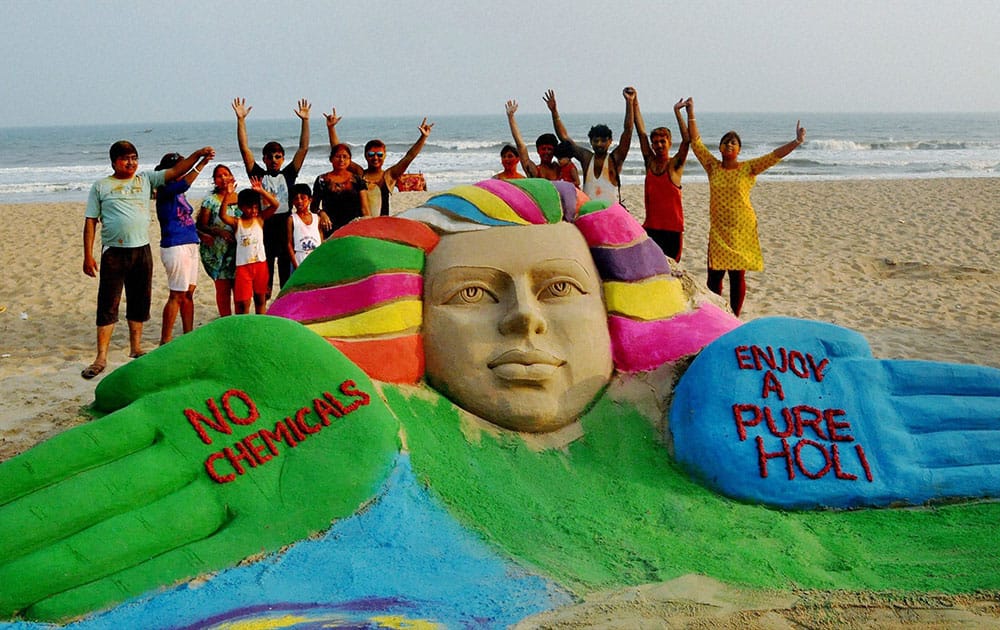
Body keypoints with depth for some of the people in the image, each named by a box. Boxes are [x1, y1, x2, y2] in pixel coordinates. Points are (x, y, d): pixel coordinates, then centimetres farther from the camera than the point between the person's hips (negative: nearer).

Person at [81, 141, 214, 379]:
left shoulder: (146, 179, 11)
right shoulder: (101, 186, 4)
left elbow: (175, 171, 4)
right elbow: (90, 221, 2)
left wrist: (198, 155, -11)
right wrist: (88, 255, -5)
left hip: (142, 250, 3)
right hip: (114, 252, -3)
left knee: (139, 303, 11)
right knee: (108, 306, -5)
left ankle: (136, 348, 25)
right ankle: (101, 358, -3)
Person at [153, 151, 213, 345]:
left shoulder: (178, 192, 17)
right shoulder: (165, 189, -11)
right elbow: (184, 183, -31)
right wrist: (201, 163, -35)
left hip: (189, 245, 9)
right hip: (175, 247, -9)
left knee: (188, 293, 11)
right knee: (177, 295, -7)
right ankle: (165, 341, -3)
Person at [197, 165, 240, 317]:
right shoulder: (210, 200, -1)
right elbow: (202, 226, -4)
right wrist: (218, 231, -19)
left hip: (239, 250, 3)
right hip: (218, 251, -3)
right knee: (223, 288, 0)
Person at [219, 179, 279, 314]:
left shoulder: (260, 218, 1)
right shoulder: (236, 222, -2)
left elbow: (275, 205, -10)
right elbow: (222, 215, -21)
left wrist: (261, 191, -22)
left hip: (260, 264, 2)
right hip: (243, 266, -2)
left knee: (260, 299, 13)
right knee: (243, 302, -2)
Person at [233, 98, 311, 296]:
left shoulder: (288, 175, 9)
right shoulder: (259, 175, 6)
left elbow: (303, 148, 7)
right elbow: (244, 149, 0)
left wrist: (305, 121, 2)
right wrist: (241, 119, -5)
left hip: (286, 227, 1)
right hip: (264, 228, -1)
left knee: (287, 273, 6)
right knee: (264, 277, 3)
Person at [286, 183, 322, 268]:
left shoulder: (317, 218, 8)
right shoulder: (292, 219, 0)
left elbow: (322, 243, 10)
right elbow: (290, 244, -2)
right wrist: (295, 265, -10)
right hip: (299, 262, -3)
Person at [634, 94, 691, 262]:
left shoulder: (675, 165, -2)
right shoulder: (650, 162, 7)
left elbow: (687, 140, -16)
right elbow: (641, 133, 3)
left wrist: (677, 111, -18)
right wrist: (635, 104, -2)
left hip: (673, 228, -3)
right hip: (651, 227, 3)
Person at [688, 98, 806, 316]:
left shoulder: (749, 168, -1)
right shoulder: (713, 167, 4)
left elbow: (774, 156, -10)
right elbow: (696, 142, 5)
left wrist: (796, 142, -22)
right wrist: (691, 114, 1)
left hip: (741, 230, -2)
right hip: (718, 230, 2)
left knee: (738, 276, 3)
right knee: (714, 275, -1)